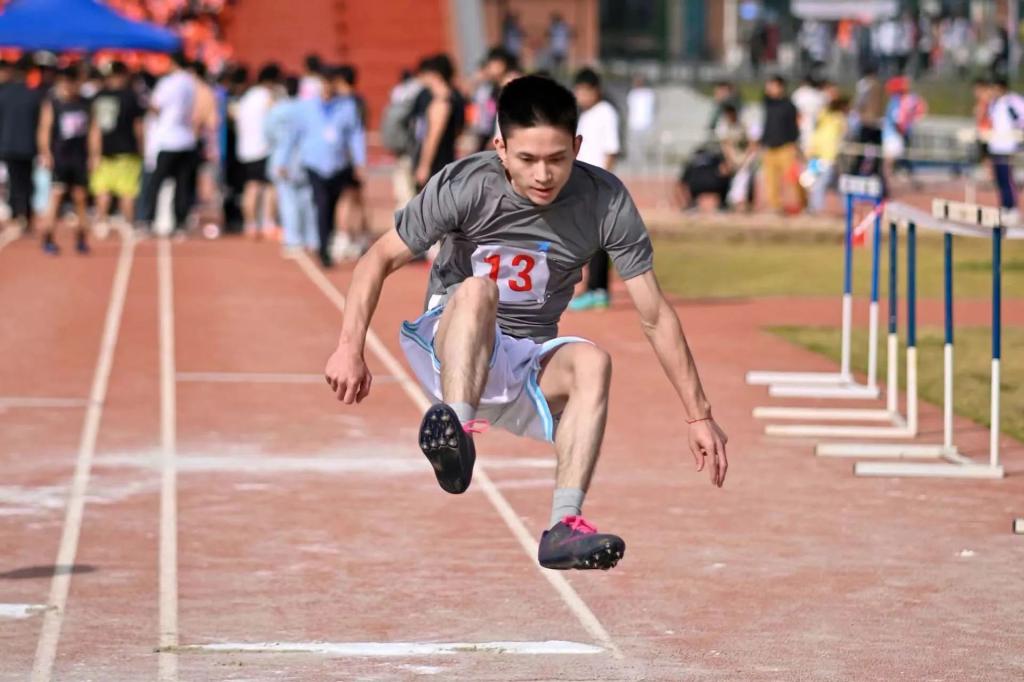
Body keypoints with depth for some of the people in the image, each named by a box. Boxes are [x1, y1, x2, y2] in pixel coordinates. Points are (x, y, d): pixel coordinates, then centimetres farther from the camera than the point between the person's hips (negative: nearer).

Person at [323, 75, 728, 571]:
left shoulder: (606, 202, -11)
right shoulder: (464, 186, -15)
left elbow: (655, 315, -5)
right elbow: (380, 260, -7)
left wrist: (698, 415, -5)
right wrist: (350, 347, -20)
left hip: (528, 369, 2)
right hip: (450, 348, -2)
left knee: (591, 362, -30)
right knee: (476, 291, -33)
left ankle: (565, 525, -42)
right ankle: (456, 431, -58)